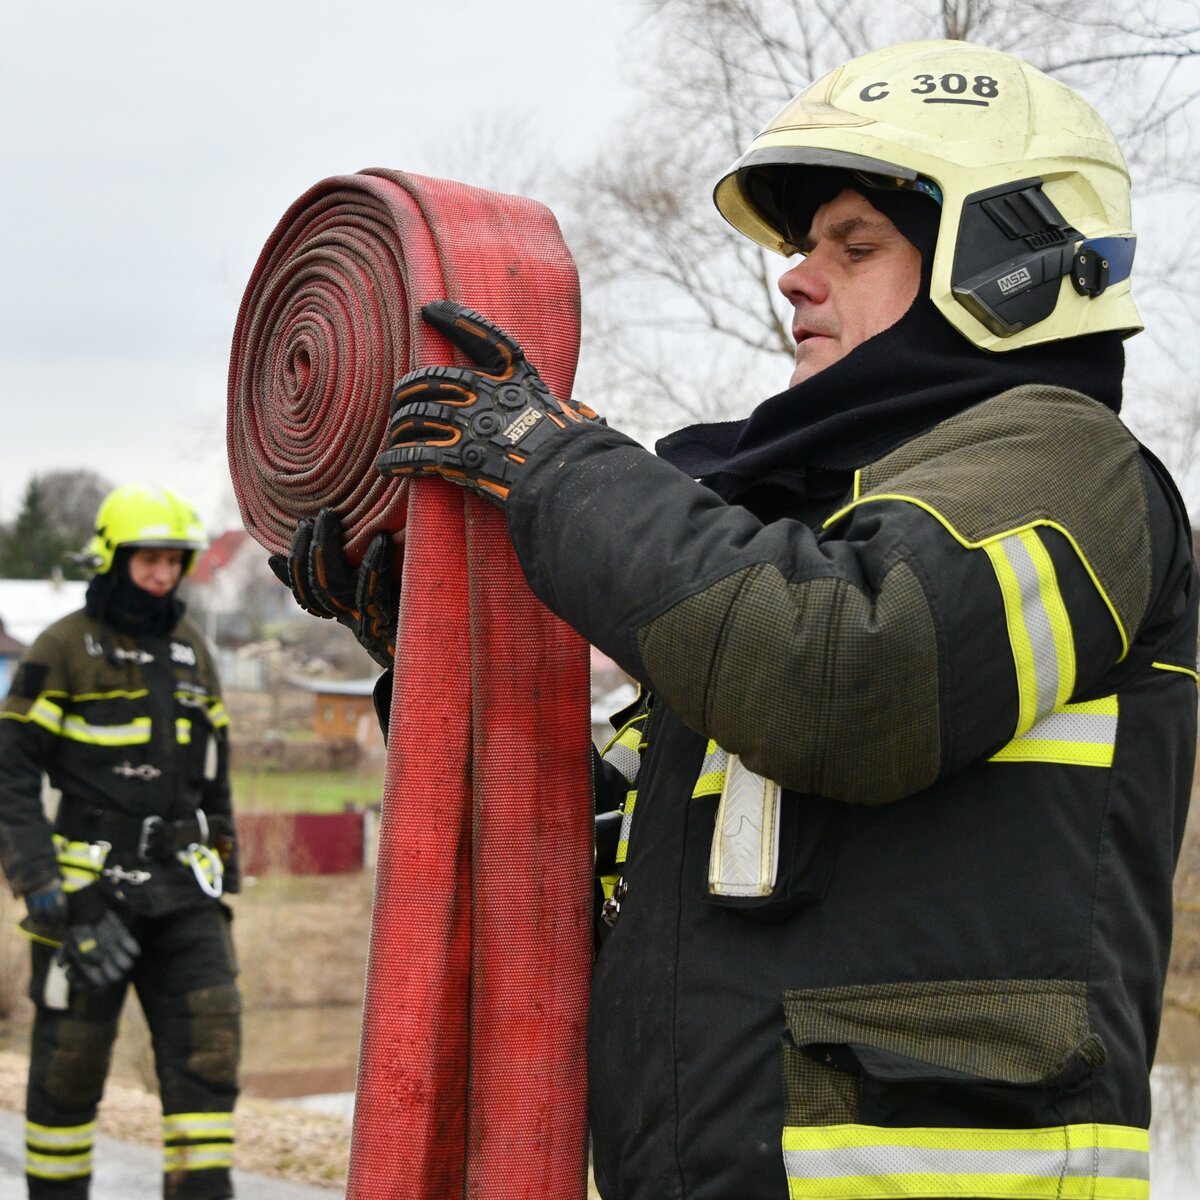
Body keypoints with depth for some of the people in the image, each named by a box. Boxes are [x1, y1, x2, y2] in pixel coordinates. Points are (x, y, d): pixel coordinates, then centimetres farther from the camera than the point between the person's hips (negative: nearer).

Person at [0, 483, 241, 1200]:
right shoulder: (63, 653, -5)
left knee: (209, 1048, -7)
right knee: (71, 1064, 4)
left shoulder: (191, 653, 13)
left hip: (181, 894, 5)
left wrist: (222, 891, 18)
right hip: (88, 892, -4)